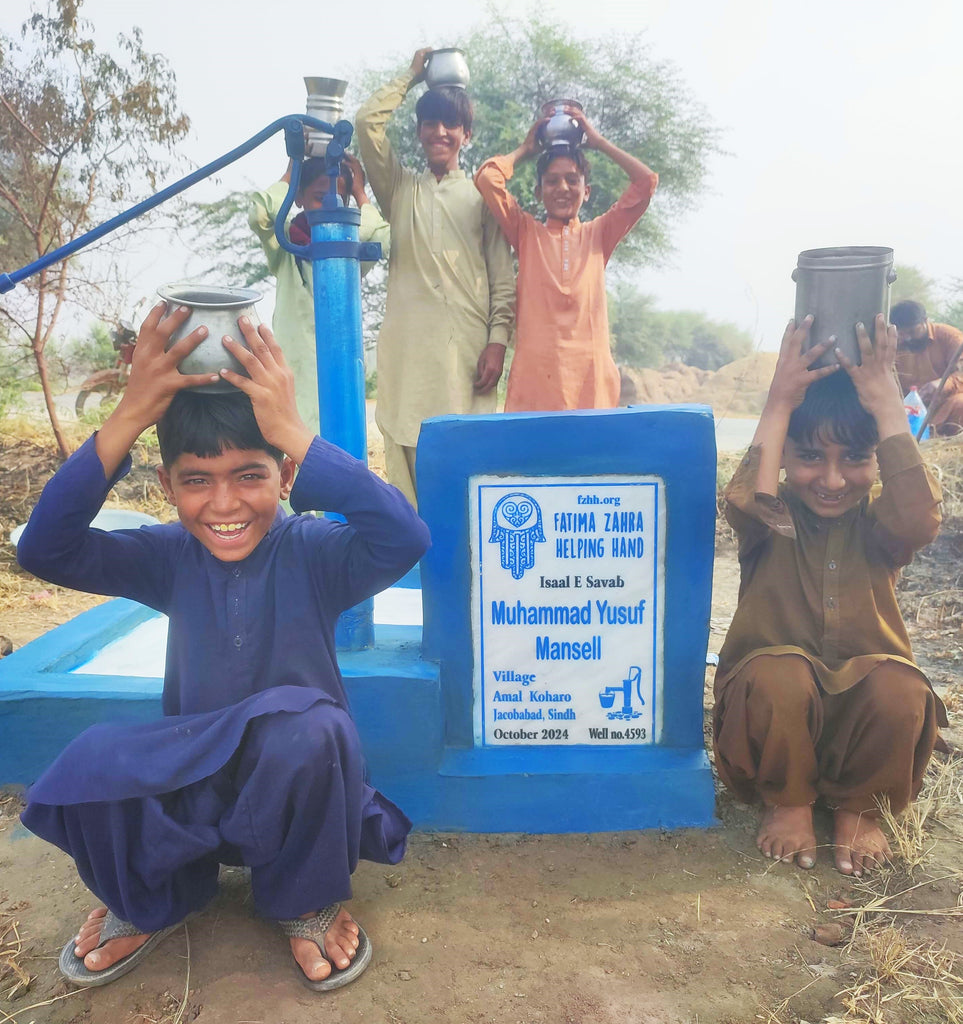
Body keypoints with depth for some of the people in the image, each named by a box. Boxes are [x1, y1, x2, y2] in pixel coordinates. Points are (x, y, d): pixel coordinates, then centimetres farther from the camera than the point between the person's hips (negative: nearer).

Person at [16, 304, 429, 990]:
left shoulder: (313, 552, -15)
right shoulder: (169, 557, -4)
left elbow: (406, 540, -36)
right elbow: (44, 550, -18)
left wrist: (294, 432, -38)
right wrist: (127, 419, -28)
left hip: (297, 780, -2)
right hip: (188, 775, 3)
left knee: (304, 732, -36)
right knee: (88, 767, -27)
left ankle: (307, 902, -1)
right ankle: (155, 901, 10)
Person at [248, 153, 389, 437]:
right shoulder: (286, 248, 5)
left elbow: (383, 240, -13)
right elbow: (258, 214, -14)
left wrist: (360, 195, 2)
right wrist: (289, 175, 1)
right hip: (294, 369, -1)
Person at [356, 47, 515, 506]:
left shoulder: (483, 196, 14)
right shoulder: (400, 188, 20)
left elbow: (503, 279, 8)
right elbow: (367, 122, 7)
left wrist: (497, 341, -4)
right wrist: (411, 75, 18)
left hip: (467, 346, -1)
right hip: (407, 344, 2)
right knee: (406, 453, -3)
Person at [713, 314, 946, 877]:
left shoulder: (877, 524, -2)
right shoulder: (772, 519, -5)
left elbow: (921, 520, -27)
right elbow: (745, 504, -32)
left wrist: (890, 410, -24)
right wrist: (779, 405, -27)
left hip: (863, 709, 2)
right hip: (775, 704, -1)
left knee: (899, 689, -32)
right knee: (778, 675, -35)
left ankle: (858, 807, -1)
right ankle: (789, 801, -4)